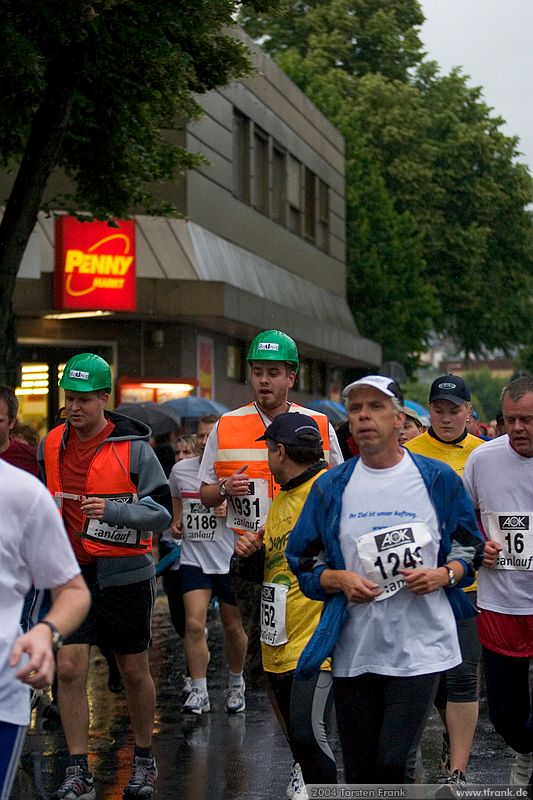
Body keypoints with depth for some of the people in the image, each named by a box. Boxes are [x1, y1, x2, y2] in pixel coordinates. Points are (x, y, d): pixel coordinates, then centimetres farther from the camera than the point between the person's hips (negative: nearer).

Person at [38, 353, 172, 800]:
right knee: (69, 668, -6)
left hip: (125, 574, -3)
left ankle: (145, 761, 27)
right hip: (73, 574, 3)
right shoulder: (52, 445, 4)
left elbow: (162, 512, -12)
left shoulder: (132, 447, -10)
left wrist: (112, 512, -26)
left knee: (134, 670, 9)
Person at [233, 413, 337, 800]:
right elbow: (265, 569, 24)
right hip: (280, 643, 9)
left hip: (317, 637, -9)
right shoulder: (281, 499, 18)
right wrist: (248, 554, 5)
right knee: (298, 737, 16)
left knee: (308, 732, -18)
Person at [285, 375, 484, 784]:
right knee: (359, 772, 10)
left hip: (420, 647, -2)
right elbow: (303, 562, 9)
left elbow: (471, 550, 9)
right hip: (353, 652, 3)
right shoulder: (331, 487, 5)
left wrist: (443, 575, -11)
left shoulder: (438, 479, 1)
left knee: (394, 766, -11)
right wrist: (340, 580, -10)